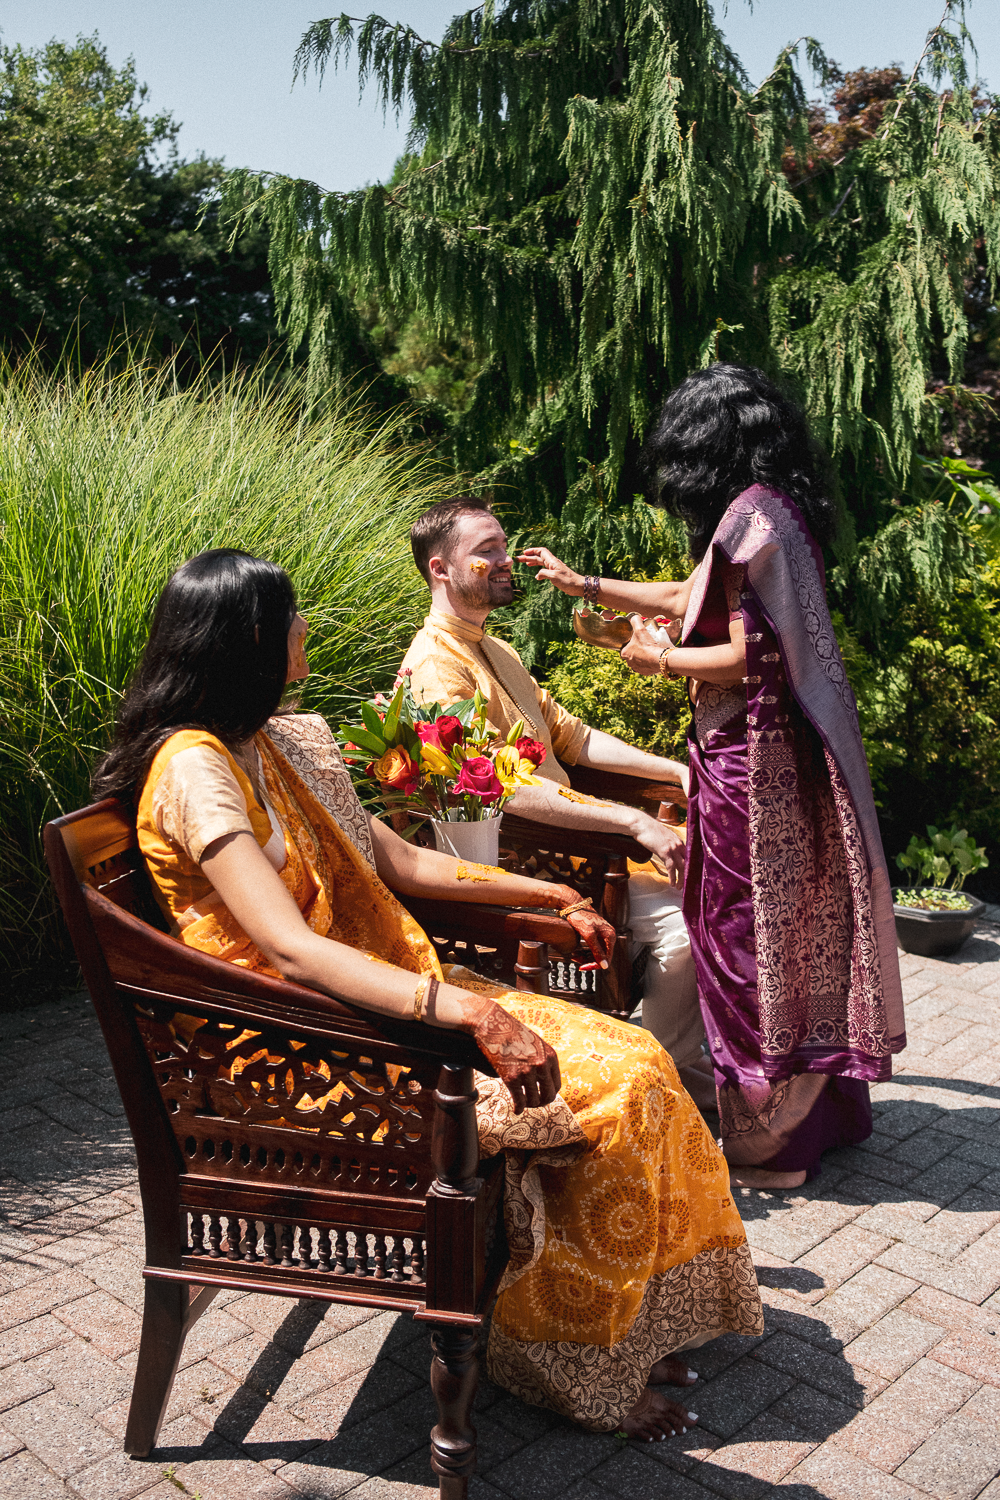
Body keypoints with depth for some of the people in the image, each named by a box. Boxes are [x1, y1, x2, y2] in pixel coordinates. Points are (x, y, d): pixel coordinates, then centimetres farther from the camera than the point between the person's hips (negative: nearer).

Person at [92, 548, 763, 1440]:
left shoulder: (277, 744, 11)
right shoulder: (195, 767, -19)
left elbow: (399, 862, 17)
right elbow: (289, 947, -30)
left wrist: (551, 895, 17)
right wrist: (472, 1011, -38)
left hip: (375, 993, 9)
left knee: (629, 1061, -3)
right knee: (592, 1095, -17)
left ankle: (630, 1328, 8)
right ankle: (581, 1370, 2)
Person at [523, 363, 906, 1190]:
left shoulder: (750, 515, -16)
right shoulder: (780, 508, 14)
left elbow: (747, 656, -21)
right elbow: (690, 597, 25)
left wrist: (660, 659, -4)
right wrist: (581, 584, 31)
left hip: (751, 757, -10)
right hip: (794, 749, 10)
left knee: (749, 934, 1)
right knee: (800, 925, 17)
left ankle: (768, 1139, 14)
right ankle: (826, 1109, 32)